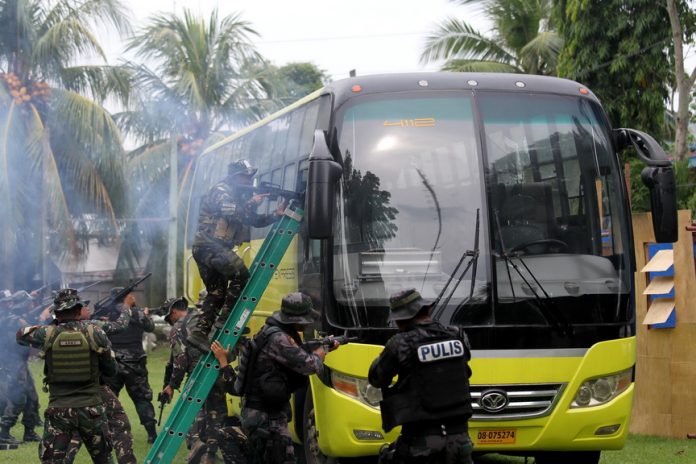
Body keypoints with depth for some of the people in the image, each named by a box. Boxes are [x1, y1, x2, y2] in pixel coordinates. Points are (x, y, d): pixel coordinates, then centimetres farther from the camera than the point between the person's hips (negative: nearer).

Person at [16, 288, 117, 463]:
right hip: (91, 409, 0)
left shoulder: (48, 334, -5)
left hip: (58, 410, 0)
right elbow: (111, 370, 4)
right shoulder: (95, 334, -5)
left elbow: (20, 334, 15)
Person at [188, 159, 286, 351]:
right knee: (240, 274, -15)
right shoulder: (220, 191, -8)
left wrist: (276, 215, 9)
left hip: (204, 249, 10)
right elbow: (231, 212, -24)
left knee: (217, 291, 8)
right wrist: (252, 203, -16)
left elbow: (254, 220, 21)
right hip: (210, 246, -10)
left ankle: (200, 332, 5)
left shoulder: (238, 196, 22)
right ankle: (225, 319, -14)